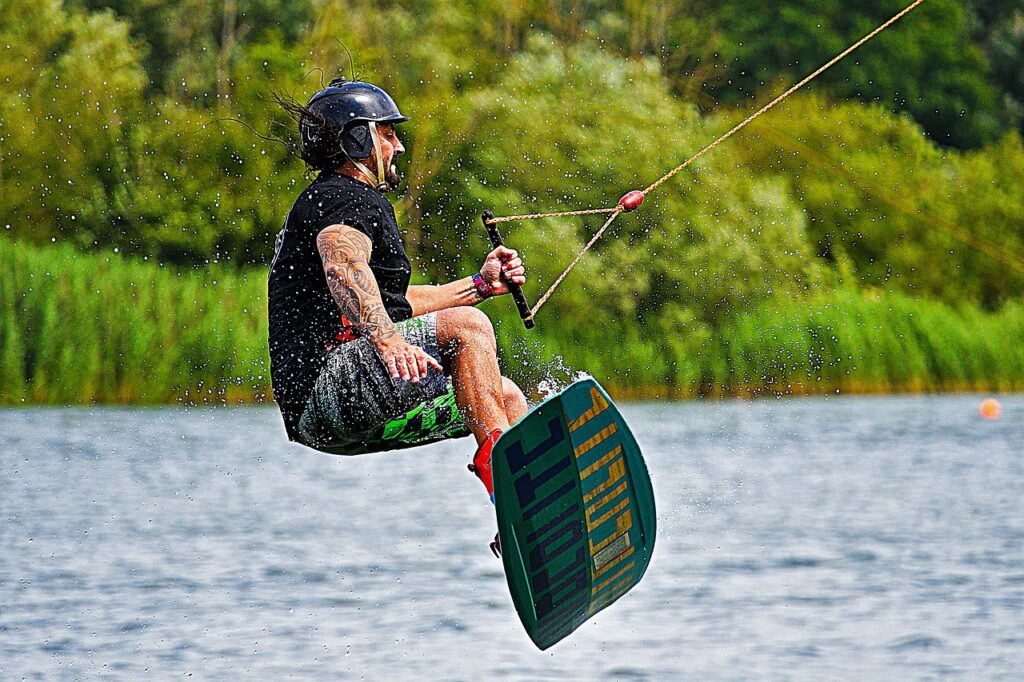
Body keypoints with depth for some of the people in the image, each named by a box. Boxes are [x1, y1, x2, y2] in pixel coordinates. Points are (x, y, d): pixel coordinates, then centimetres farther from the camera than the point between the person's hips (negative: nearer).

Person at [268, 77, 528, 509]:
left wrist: (480, 285, 35)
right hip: (327, 387, -11)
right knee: (466, 327, -23)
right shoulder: (346, 199, -5)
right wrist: (386, 339, -44)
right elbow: (344, 268, -28)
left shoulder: (319, 202, 29)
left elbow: (388, 303, 37)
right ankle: (496, 462, -30)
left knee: (504, 396, 13)